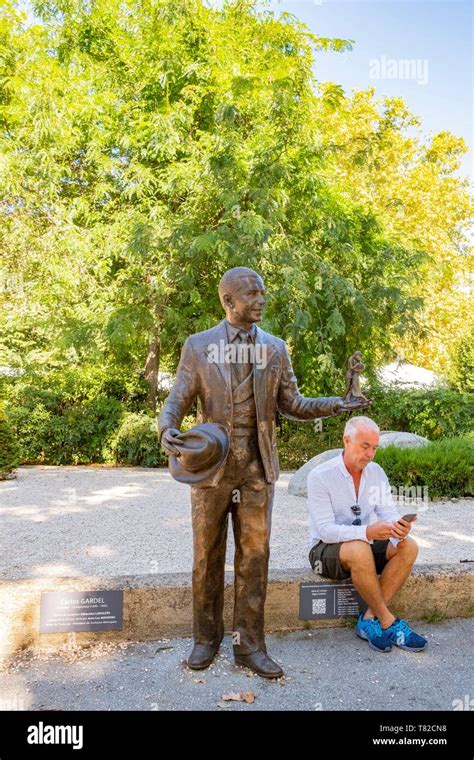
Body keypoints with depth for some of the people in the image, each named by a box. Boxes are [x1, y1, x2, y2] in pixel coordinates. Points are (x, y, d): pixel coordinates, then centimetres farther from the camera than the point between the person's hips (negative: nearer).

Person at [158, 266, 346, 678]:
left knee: (254, 557, 7)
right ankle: (207, 638, 29)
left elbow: (292, 404, 7)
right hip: (211, 469, -1)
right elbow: (178, 400, -1)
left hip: (257, 470, 1)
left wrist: (335, 404, -9)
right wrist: (167, 430, -23)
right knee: (207, 558, 10)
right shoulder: (198, 346, 0)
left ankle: (250, 645, 22)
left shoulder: (275, 348, 6)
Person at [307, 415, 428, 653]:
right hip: (325, 550, -6)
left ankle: (370, 619, -15)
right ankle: (389, 623, -17)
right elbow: (326, 530, -24)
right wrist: (367, 532, -39)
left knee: (408, 547, -19)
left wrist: (398, 528, -31)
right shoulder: (320, 476, -18)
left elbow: (389, 513, -5)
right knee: (360, 550, -37)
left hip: (363, 545, 6)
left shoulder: (376, 472, 1)